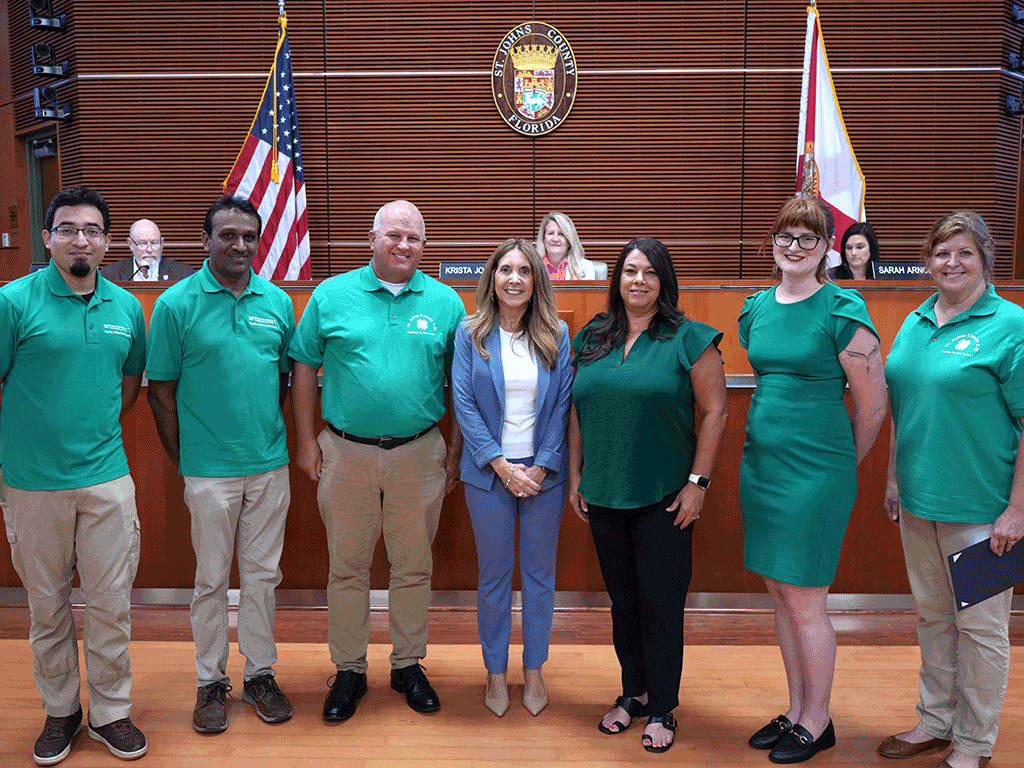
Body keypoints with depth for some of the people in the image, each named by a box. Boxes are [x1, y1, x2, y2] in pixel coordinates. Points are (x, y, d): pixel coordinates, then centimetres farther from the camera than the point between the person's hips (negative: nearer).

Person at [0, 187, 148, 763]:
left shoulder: (127, 307, 5)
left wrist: (95, 433, 10)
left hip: (107, 479, 2)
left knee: (112, 603, 7)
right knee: (47, 604, 13)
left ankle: (112, 712, 24)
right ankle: (60, 711, 31)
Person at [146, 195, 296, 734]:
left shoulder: (278, 301, 3)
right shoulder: (176, 304, -6)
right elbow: (161, 390, -3)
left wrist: (266, 435, 9)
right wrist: (183, 460, -2)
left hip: (270, 467, 3)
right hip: (209, 470, -3)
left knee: (262, 575, 13)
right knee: (211, 579, 9)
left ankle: (260, 674, 28)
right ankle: (211, 681, 26)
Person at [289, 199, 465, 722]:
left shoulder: (445, 302, 2)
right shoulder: (331, 296, 1)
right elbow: (304, 367, 5)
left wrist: (454, 451, 4)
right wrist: (305, 440, 0)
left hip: (419, 454, 1)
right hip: (345, 453, 0)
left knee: (414, 567, 12)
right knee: (347, 567, 10)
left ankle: (408, 665, 29)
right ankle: (349, 671, 27)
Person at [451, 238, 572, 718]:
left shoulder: (557, 335, 2)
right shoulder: (470, 334, -1)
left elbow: (563, 405, -1)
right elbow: (463, 403, -5)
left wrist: (541, 466, -10)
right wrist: (501, 464, -12)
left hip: (544, 473, 1)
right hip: (489, 474, -1)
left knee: (539, 573, 11)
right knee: (494, 574, 10)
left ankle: (534, 670, 28)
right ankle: (495, 672, 26)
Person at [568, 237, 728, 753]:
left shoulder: (689, 338, -5)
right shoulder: (591, 338, 8)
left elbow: (715, 412, -6)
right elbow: (576, 411, 12)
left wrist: (698, 482, -10)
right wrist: (575, 476, 9)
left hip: (664, 497, -4)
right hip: (603, 494, 4)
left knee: (661, 603, 4)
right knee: (622, 599, 15)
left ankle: (661, 709, 20)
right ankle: (633, 692, 32)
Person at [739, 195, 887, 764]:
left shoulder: (844, 312, -12)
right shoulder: (757, 308, 7)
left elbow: (874, 403, -6)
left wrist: (838, 465, 5)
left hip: (816, 473, -6)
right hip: (760, 463, 7)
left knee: (805, 602, 3)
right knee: (781, 594, 15)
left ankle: (817, 722, 24)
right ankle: (796, 711, 32)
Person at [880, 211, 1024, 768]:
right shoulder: (914, 324, 8)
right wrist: (893, 479, 14)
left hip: (979, 507, -6)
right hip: (918, 502, 6)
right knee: (932, 616, 18)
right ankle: (935, 721, 35)